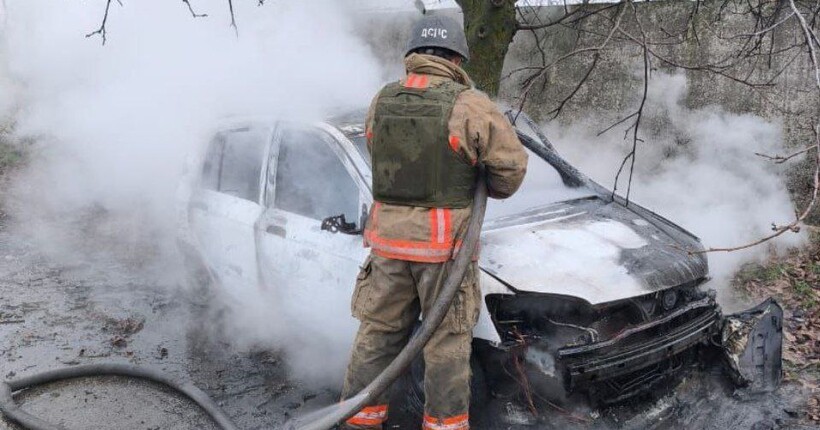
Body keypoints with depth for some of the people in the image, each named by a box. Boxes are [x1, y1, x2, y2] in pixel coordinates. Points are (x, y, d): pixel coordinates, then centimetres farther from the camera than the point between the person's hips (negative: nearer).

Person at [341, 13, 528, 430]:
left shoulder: (381, 102, 4)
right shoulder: (470, 106, -11)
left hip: (387, 240, 4)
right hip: (444, 244, -4)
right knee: (447, 341, 9)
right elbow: (512, 165, -7)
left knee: (378, 331, 16)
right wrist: (491, 189, 15)